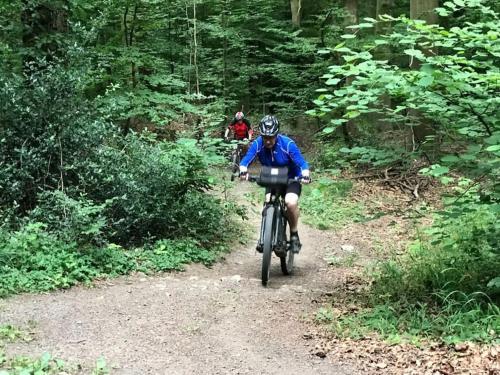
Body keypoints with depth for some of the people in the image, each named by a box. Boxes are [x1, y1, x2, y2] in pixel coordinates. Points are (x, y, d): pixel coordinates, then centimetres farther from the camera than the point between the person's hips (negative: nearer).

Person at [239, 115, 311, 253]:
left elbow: (302, 163, -29)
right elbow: (245, 160, -26)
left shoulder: (287, 144, -26)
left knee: (291, 202, -29)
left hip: (291, 179, -3)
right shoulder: (257, 144, -19)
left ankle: (294, 235, -7)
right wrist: (243, 170, -48)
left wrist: (305, 174, -50)